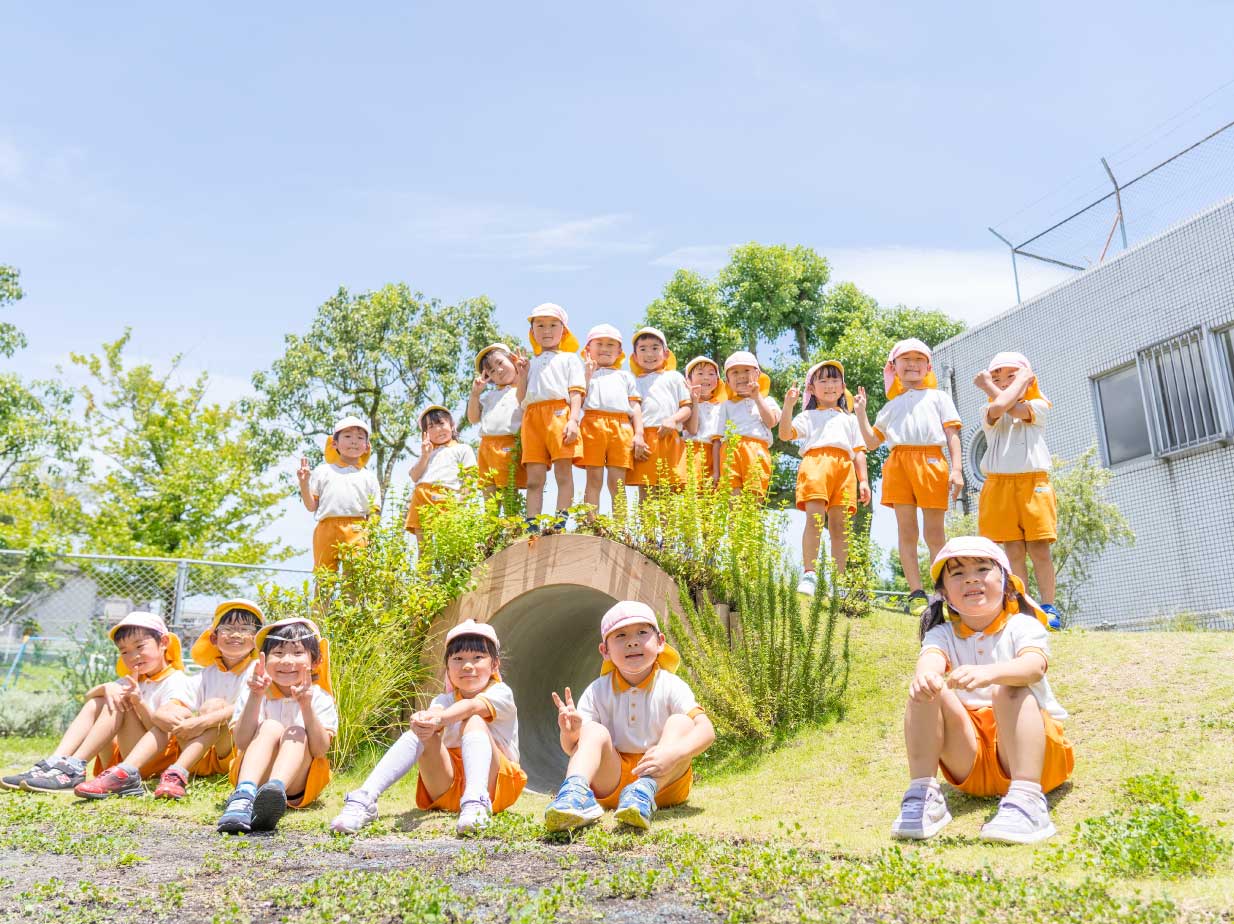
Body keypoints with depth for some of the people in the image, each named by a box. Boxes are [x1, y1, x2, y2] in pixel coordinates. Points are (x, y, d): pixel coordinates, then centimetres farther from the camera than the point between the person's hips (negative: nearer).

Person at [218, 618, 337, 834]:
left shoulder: (319, 698, -1)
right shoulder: (252, 693, 1)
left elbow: (321, 750, -15)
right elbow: (242, 743, -14)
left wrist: (306, 707, -29)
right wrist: (255, 698, -25)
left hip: (299, 782, 0)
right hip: (254, 776, 0)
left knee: (297, 733, -26)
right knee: (271, 727, -24)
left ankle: (276, 791, -58)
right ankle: (244, 795, -51)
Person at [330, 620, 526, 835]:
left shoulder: (500, 693, -2)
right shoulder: (444, 701, 10)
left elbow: (472, 706, -26)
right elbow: (436, 711, -16)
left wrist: (439, 718, -47)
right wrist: (424, 720, -43)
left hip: (492, 784, -3)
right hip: (447, 790, 3)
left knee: (474, 721, -28)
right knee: (423, 732, -23)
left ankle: (475, 801, -51)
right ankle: (364, 799, -38)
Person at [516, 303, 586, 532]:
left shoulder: (569, 358, 17)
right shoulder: (530, 363, 29)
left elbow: (576, 392, 3)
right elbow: (521, 399, 23)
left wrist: (573, 419, -13)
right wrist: (522, 376, 7)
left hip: (559, 413, -4)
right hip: (532, 417, 4)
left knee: (563, 472, -11)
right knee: (534, 477, -2)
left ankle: (561, 523, -15)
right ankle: (532, 526, -6)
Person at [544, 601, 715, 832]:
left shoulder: (671, 687, -7)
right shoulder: (598, 691, -1)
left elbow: (706, 730, -21)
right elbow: (572, 749, -2)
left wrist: (673, 753, -40)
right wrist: (570, 733, -27)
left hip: (665, 782, -1)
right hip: (611, 781, 1)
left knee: (680, 722, -21)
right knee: (594, 731, -21)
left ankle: (644, 792, -42)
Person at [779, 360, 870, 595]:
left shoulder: (850, 419, 32)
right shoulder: (808, 416, 24)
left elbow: (859, 452, 23)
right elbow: (785, 433, 7)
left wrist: (863, 480, 10)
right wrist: (788, 406, -6)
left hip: (844, 468, 3)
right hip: (815, 461, -3)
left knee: (839, 524, -4)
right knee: (814, 518, -19)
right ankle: (809, 575, -24)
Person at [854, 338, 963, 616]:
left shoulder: (938, 397, 18)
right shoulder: (891, 406, 25)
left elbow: (952, 435, 9)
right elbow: (872, 442, 21)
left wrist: (957, 469, -4)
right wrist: (861, 413, 10)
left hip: (930, 460, -2)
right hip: (898, 462, 2)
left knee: (934, 533, -3)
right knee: (906, 530, -3)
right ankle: (916, 594, -2)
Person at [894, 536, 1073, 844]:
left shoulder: (1023, 626, -3)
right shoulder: (943, 634, 4)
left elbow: (1034, 666, -28)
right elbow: (931, 658, -23)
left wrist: (989, 673, -52)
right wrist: (924, 675, -50)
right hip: (969, 763, 2)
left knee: (1010, 690, -31)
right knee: (926, 691, -23)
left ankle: (1026, 797, -40)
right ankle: (922, 793, -25)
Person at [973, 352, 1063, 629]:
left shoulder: (1038, 406, 12)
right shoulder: (989, 413, 13)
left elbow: (1016, 410, -12)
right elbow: (999, 407, -13)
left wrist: (987, 387, 1)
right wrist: (1022, 379, 1)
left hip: (1034, 483, -1)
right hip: (1000, 485, 1)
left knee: (1039, 549, -4)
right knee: (1014, 550, -1)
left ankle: (1048, 606, 1)